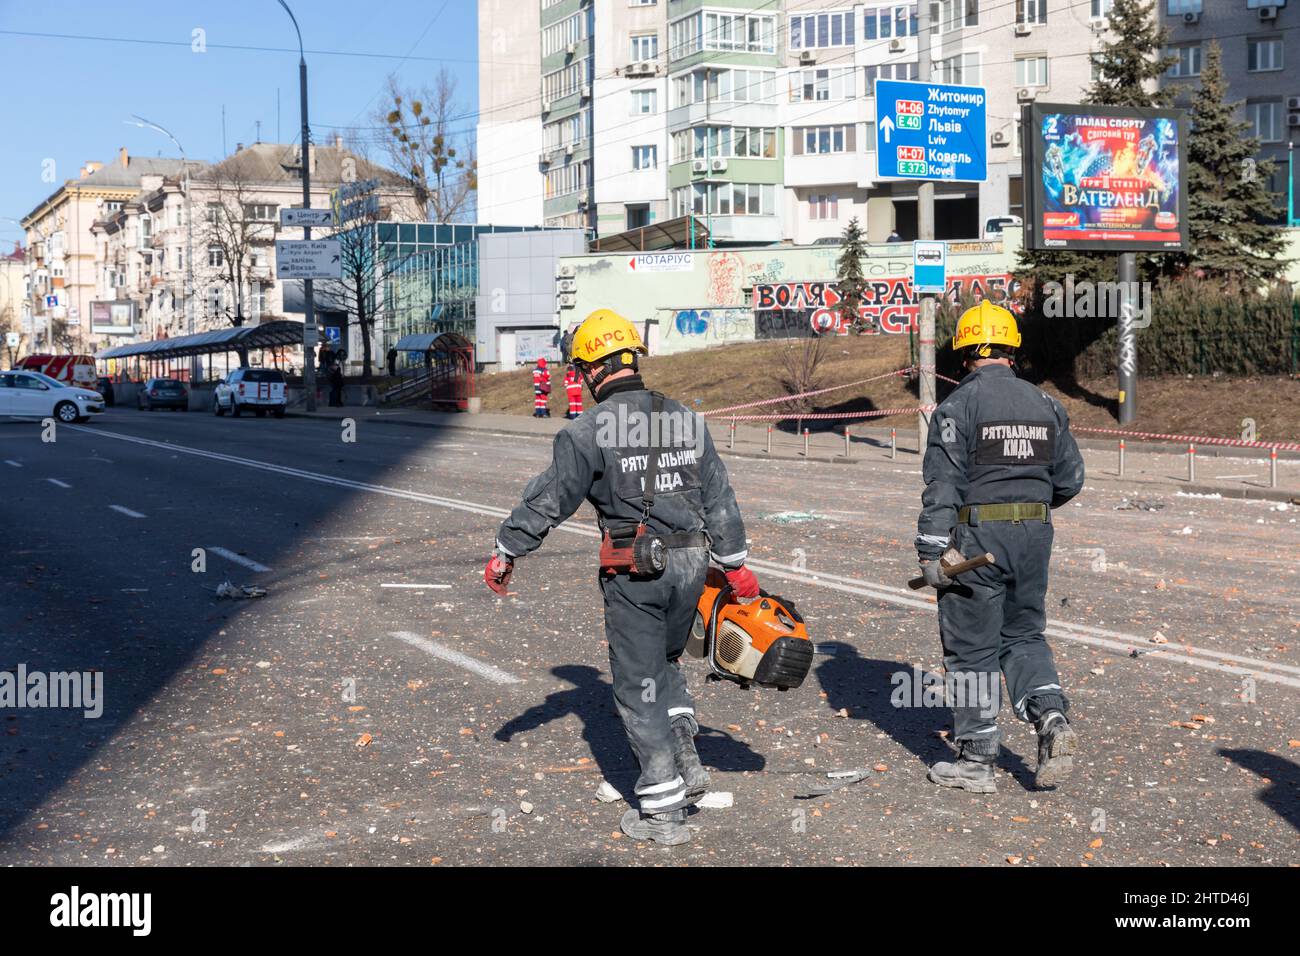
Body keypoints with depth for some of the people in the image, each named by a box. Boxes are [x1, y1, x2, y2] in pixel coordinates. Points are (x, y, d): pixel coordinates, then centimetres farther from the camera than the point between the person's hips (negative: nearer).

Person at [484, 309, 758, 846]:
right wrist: (736, 566, 21)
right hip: (691, 563, 6)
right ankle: (686, 761, 13)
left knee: (639, 688, 5)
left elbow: (546, 500, -4)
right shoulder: (685, 420, 8)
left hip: (633, 572, -5)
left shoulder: (588, 431, -9)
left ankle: (663, 811, 9)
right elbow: (719, 499, 12)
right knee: (664, 663, 27)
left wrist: (504, 553, 8)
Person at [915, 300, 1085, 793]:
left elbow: (942, 485, -14)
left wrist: (931, 551, -12)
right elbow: (1070, 477, 12)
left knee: (972, 650, 4)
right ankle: (1053, 718, -3)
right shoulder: (1045, 404, 8)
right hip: (1035, 535, 5)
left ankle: (976, 761, 11)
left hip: (977, 536, -5)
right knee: (1024, 637, 20)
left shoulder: (958, 405, -9)